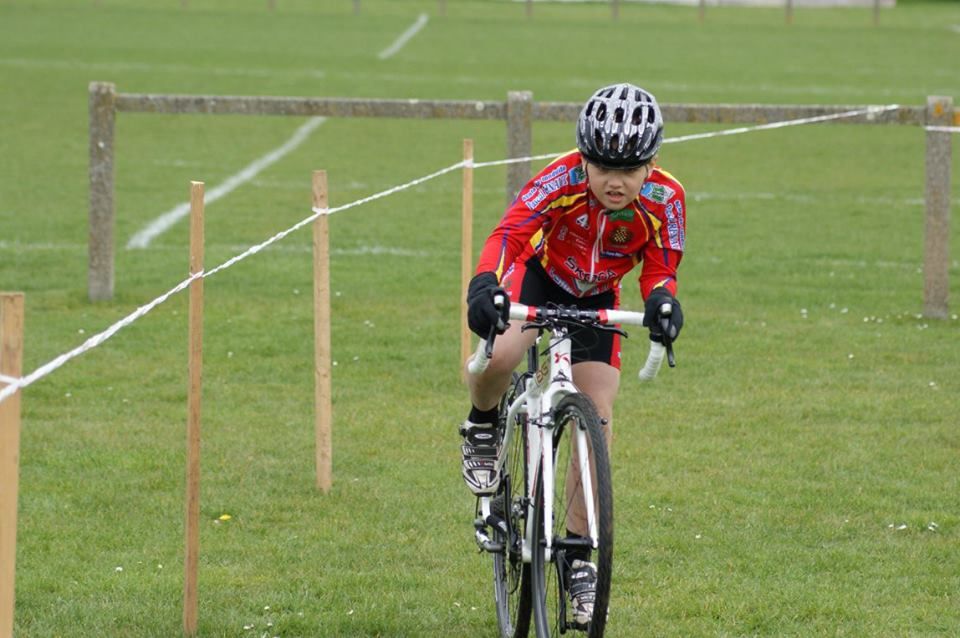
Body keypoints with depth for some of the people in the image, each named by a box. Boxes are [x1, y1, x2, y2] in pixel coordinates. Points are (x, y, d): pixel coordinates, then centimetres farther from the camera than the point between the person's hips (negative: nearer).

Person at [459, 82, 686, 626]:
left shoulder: (665, 200, -26)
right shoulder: (563, 180, -33)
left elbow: (660, 269, -20)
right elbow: (509, 233, -43)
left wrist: (662, 301, -45)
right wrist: (485, 286, -63)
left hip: (596, 301, 2)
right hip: (539, 276, -2)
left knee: (597, 421, -7)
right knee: (497, 357, -34)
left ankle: (580, 556, 6)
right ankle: (483, 428, 2)